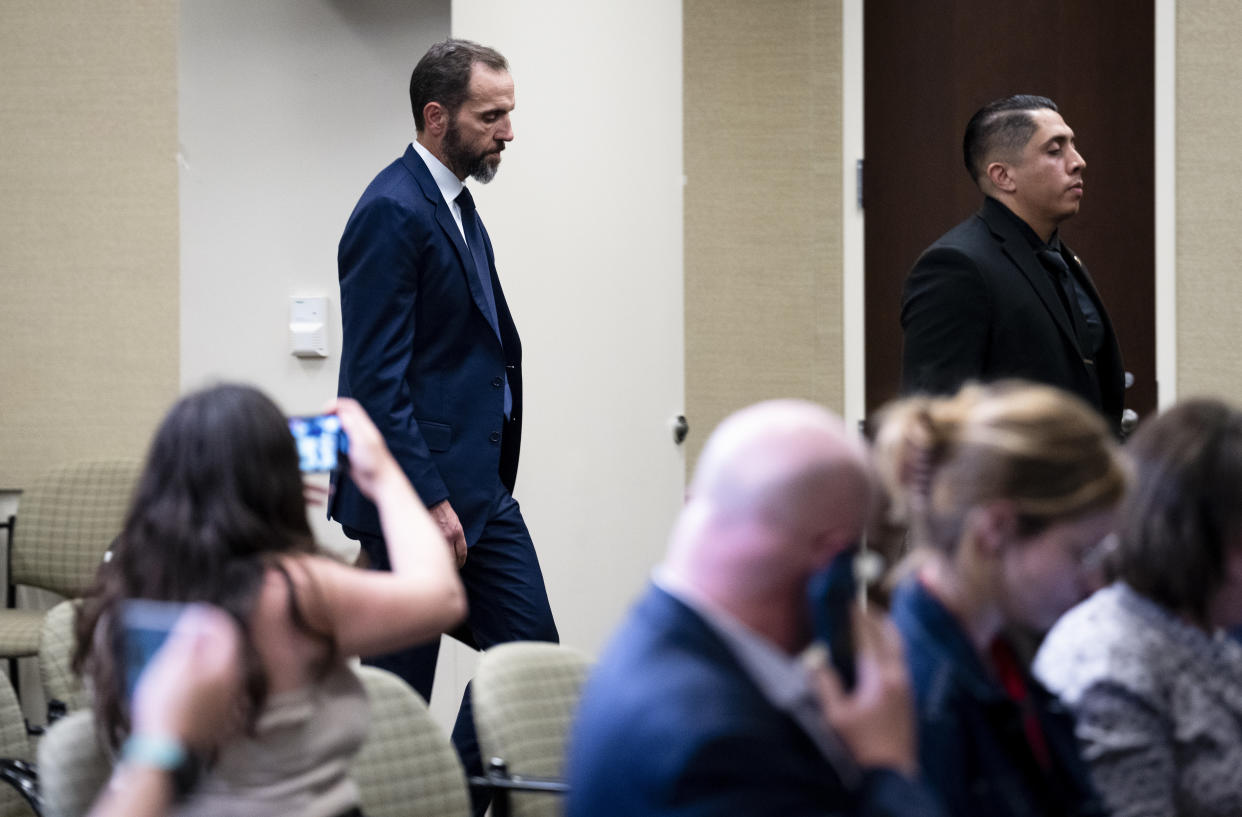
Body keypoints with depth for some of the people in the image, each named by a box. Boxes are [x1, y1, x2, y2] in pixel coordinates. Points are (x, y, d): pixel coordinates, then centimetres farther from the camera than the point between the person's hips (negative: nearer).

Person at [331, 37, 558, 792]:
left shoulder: (456, 206, 14)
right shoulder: (392, 214, -16)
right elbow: (376, 379, -20)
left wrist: (490, 479, 18)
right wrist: (428, 501, -22)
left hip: (481, 485, 10)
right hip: (420, 485, -10)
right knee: (401, 681, -1)